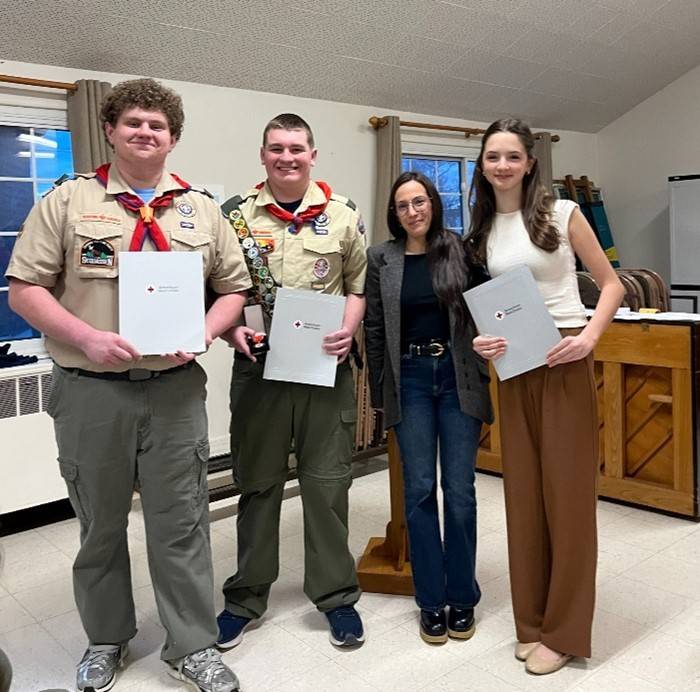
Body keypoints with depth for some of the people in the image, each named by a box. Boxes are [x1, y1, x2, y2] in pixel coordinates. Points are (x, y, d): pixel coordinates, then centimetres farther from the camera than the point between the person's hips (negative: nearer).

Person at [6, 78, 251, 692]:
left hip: (175, 388, 1)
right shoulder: (68, 202, 2)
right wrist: (88, 338, -16)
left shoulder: (201, 210, 9)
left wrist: (201, 334, -8)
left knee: (181, 522, 7)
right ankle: (106, 640, 35)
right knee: (100, 523, 14)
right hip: (90, 389, 0)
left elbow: (233, 289, 11)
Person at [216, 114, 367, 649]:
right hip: (258, 364, 0)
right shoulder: (238, 214, 3)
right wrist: (233, 329, -11)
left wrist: (349, 330, -8)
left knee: (327, 482, 6)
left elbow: (360, 284, 9)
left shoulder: (342, 214, 4)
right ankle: (246, 596, 27)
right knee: (257, 482, 11)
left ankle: (336, 594, 23)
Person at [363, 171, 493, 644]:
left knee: (459, 490, 2)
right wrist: (379, 391, 5)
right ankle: (431, 601, 18)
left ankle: (462, 597, 20)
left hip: (458, 376, 0)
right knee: (420, 490, 4)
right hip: (410, 379, 1)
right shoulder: (381, 259, 4)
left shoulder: (460, 249, 2)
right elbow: (374, 329, 6)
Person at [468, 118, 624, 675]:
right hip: (512, 368, 4)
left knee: (566, 491, 1)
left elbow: (611, 284, 0)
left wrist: (590, 337, -15)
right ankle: (533, 621, 25)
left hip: (563, 363, -4)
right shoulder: (482, 231, 10)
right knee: (523, 490, 9)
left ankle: (564, 631, 16)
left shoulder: (562, 213, -2)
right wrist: (481, 340, -6)